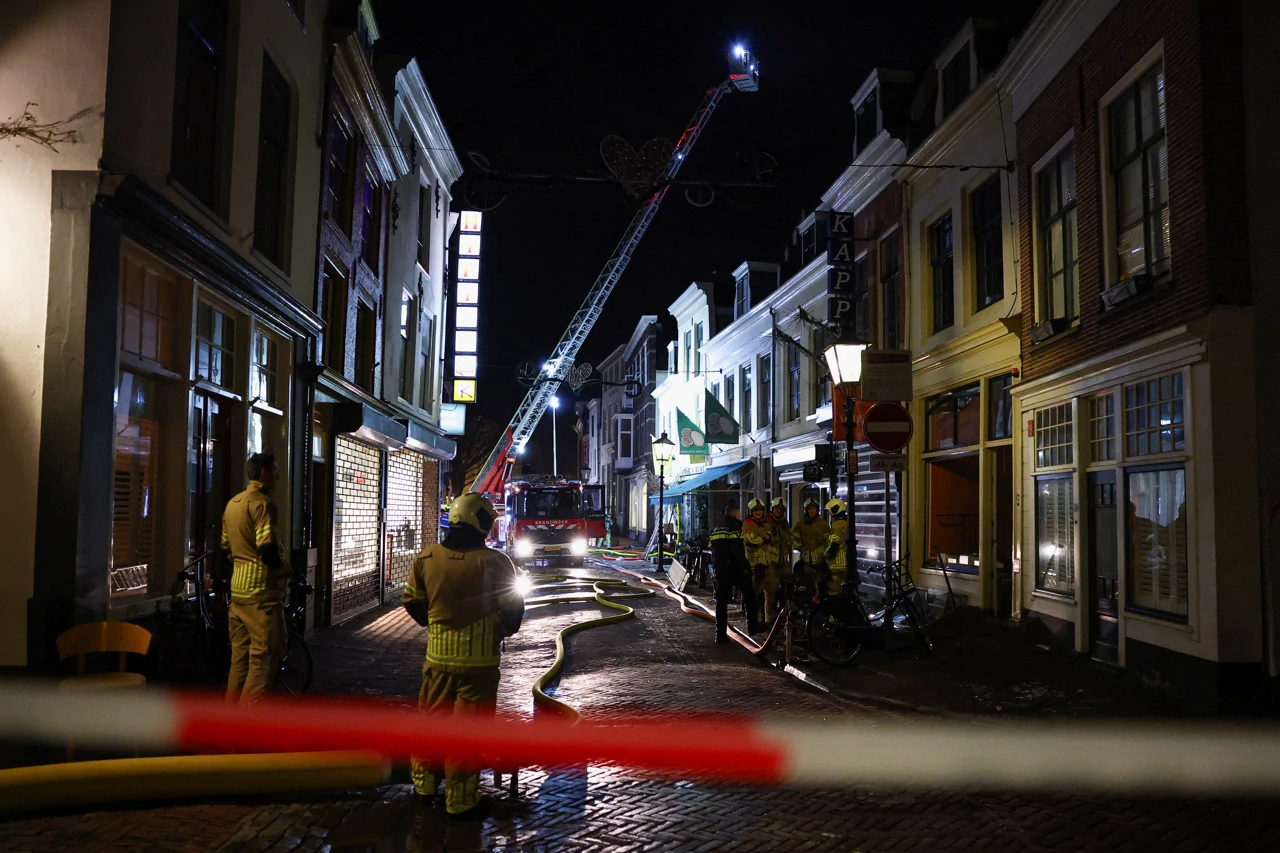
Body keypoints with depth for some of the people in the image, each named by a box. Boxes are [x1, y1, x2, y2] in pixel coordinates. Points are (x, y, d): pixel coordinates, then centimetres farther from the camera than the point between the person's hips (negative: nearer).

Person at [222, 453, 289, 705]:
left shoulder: (232, 503, 15)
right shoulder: (261, 503, -14)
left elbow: (225, 547, 21)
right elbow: (267, 549, -22)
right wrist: (283, 569, -5)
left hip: (238, 589, 9)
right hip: (260, 590, -9)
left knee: (240, 653, 14)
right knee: (266, 653, -5)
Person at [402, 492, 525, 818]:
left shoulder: (426, 557, -2)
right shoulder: (494, 562, -13)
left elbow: (412, 601, 9)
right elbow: (513, 608, -4)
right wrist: (505, 629, 17)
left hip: (438, 655, 4)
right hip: (480, 658, -4)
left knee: (432, 717, 19)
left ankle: (424, 783, 33)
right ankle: (461, 800, 10)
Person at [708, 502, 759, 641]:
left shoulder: (716, 530, 16)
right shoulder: (735, 527, -8)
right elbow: (739, 551, -17)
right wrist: (746, 567, -13)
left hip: (720, 569, 6)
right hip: (734, 568, -6)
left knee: (721, 601, 6)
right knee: (749, 594, 11)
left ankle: (720, 634, 2)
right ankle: (752, 626, 9)